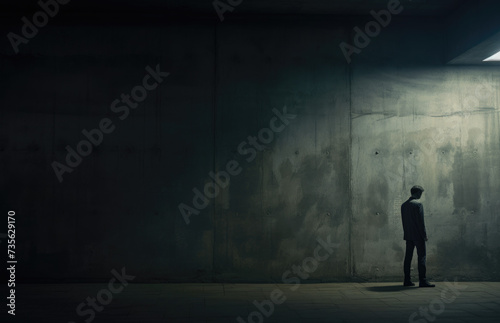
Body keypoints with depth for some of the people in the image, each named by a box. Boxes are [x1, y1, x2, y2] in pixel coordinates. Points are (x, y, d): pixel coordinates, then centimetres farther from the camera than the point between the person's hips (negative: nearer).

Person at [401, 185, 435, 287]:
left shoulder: (404, 205, 11)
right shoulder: (418, 204, -12)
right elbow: (421, 221, -14)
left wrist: (406, 233, 17)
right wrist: (425, 235, -9)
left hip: (408, 236, 7)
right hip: (418, 236, -7)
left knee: (408, 257, 7)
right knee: (421, 257, -4)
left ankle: (407, 280, 9)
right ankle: (423, 281, -5)